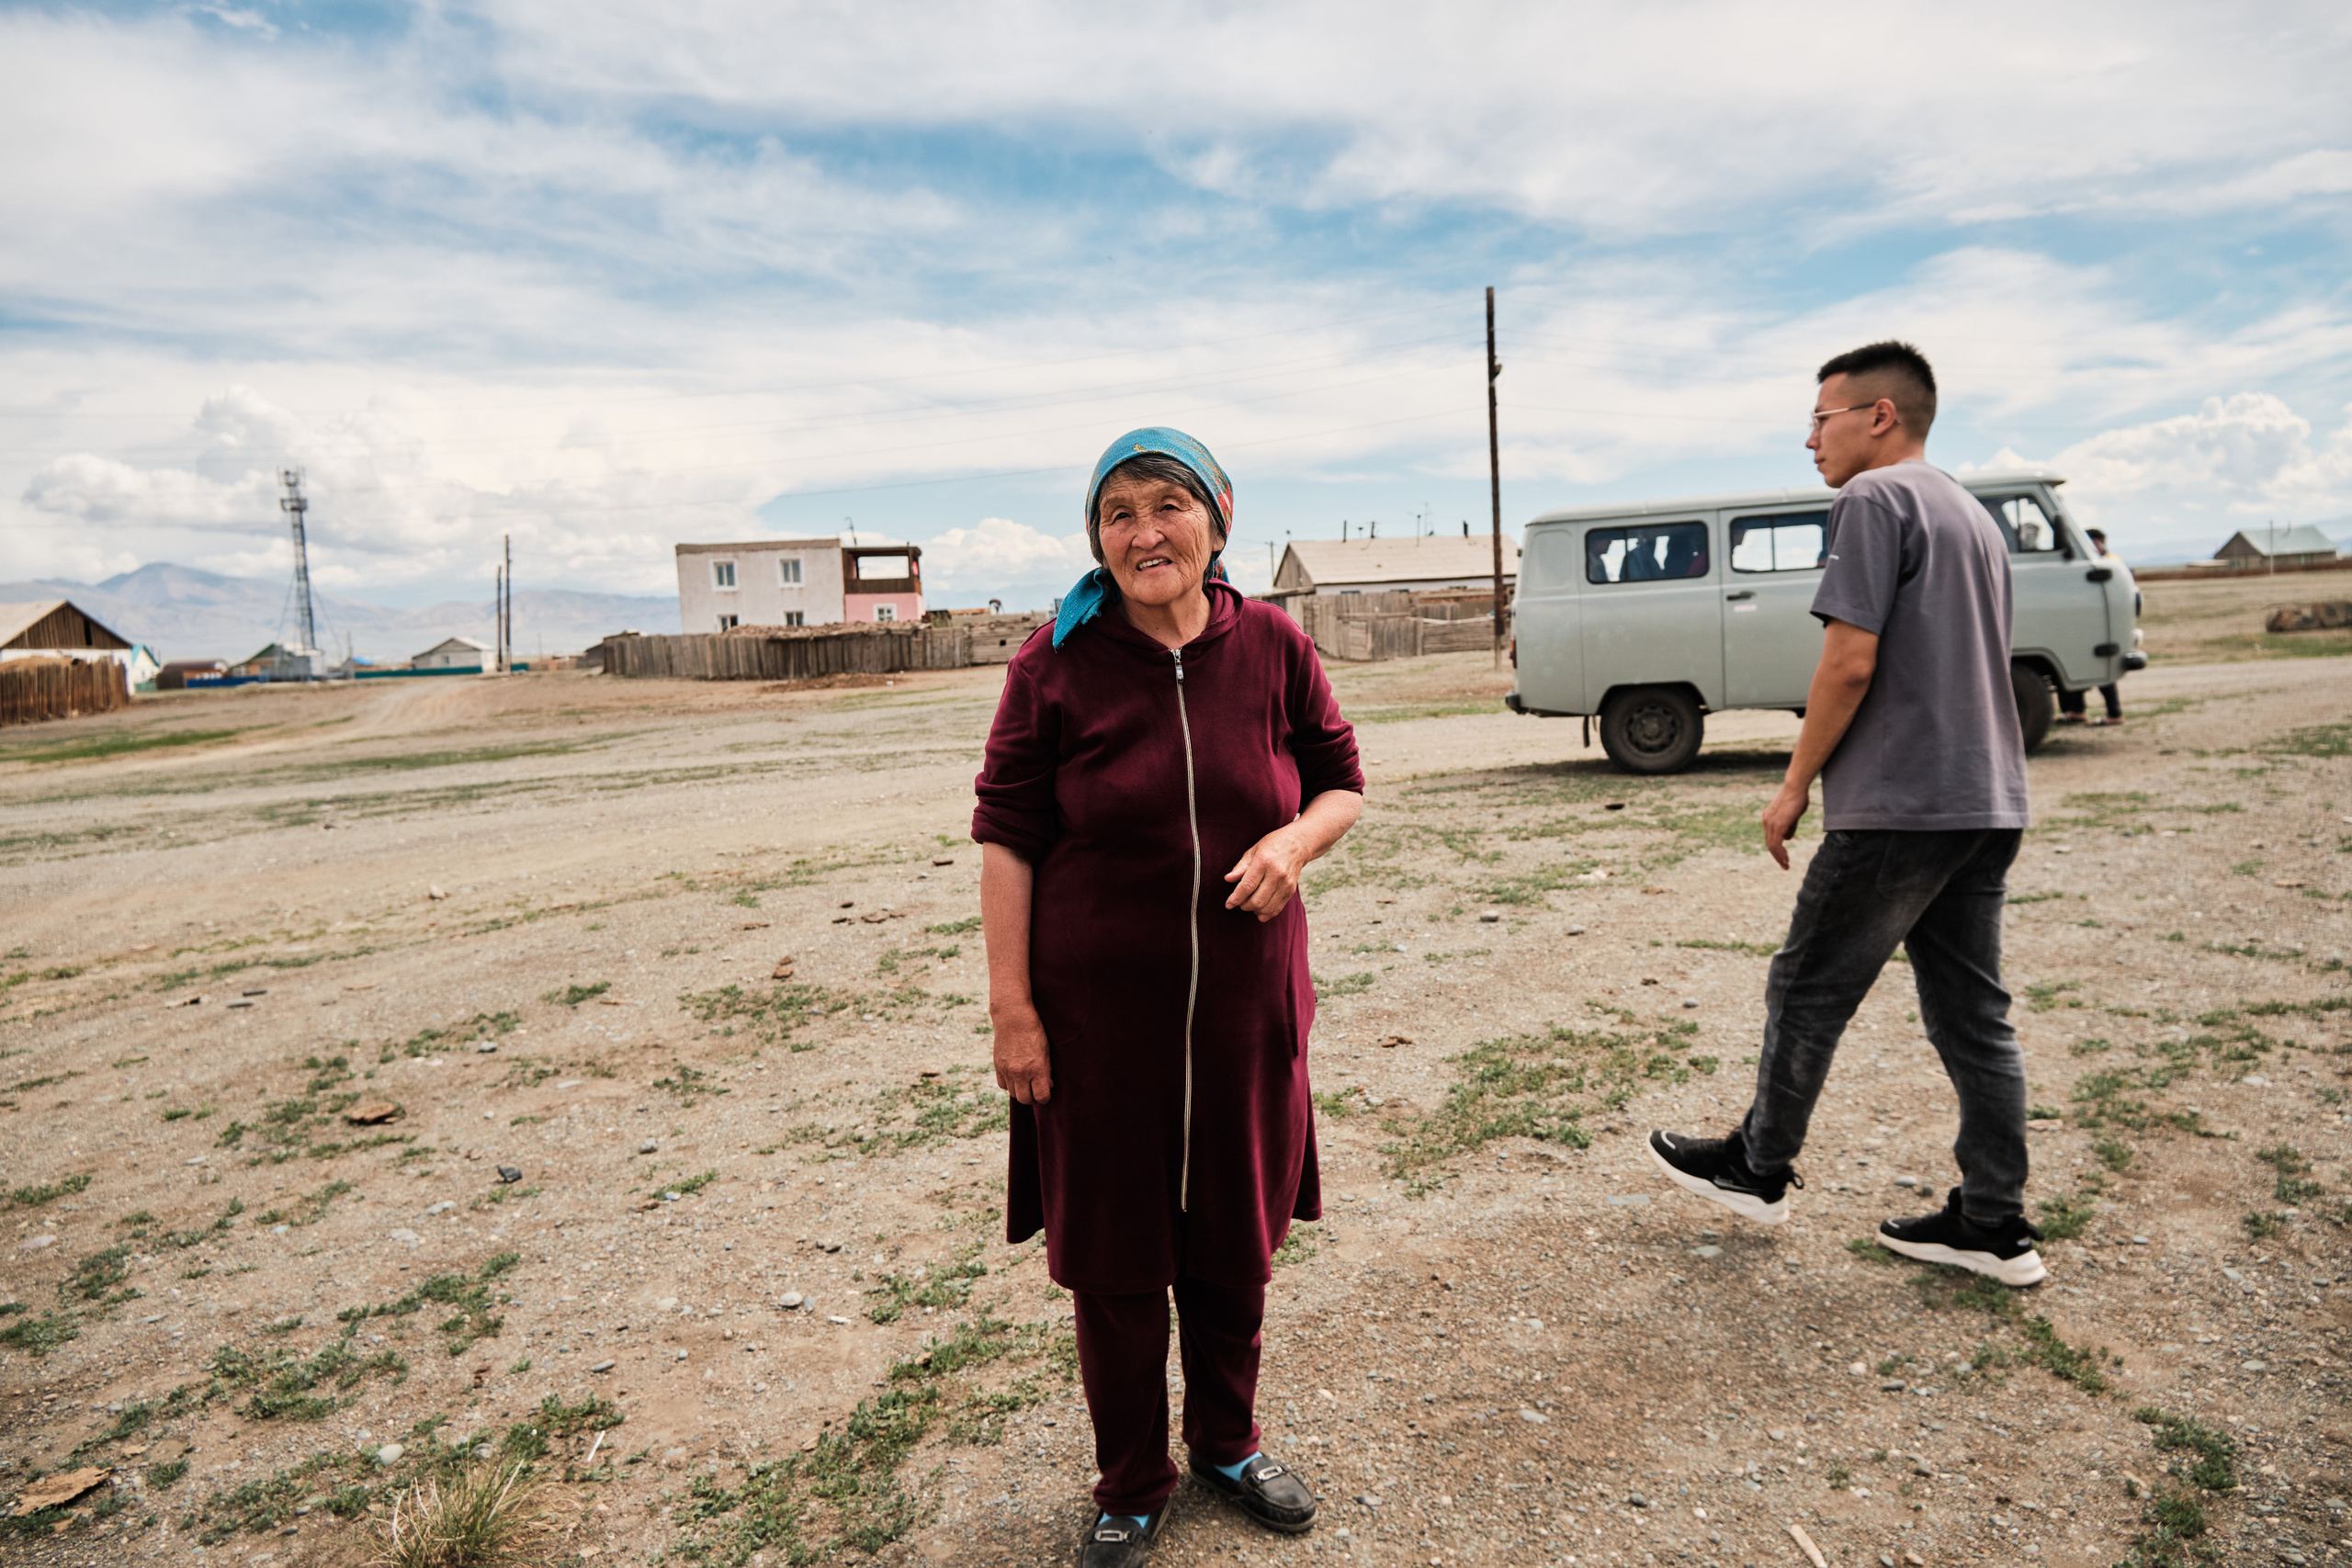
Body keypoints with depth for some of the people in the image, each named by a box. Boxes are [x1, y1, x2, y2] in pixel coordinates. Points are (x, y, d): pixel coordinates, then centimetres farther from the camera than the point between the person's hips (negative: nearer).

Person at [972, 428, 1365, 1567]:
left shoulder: (1273, 647, -2)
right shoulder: (1055, 661, -8)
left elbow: (1341, 782, 8)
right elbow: (1007, 836, -7)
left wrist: (1296, 838, -15)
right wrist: (1011, 1007, -10)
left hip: (1245, 1008, 2)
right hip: (1098, 1014, -2)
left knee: (1236, 1247, 19)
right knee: (1113, 1261, 12)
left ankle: (1228, 1443, 45)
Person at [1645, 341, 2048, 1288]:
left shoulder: (1876, 498, -8)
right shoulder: (1975, 516, 20)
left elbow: (1851, 661, -18)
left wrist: (1797, 784, -9)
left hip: (1899, 809, -9)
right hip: (1987, 804, 9)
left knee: (1807, 992, 5)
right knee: (1971, 1013, 11)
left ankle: (1758, 1169, 20)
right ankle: (1995, 1226, 17)